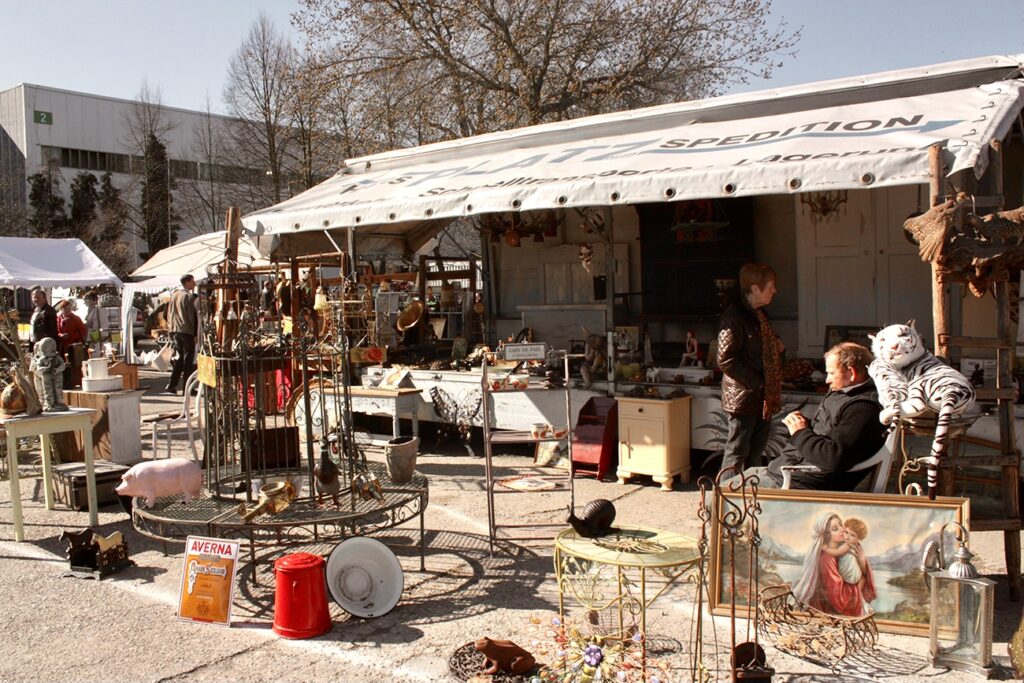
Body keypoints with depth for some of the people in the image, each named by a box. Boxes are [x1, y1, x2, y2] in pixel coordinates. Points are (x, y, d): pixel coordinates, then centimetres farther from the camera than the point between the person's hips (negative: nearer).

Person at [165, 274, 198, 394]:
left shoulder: (174, 295, 11)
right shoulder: (190, 296, -11)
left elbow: (169, 314, 15)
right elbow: (192, 316, -13)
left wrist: (171, 328, 19)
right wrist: (196, 333, -9)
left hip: (175, 331, 7)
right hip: (187, 331, -7)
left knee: (178, 358, 14)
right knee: (188, 359, -1)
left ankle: (172, 385, 11)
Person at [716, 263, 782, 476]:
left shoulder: (758, 314, 13)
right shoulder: (734, 317, -17)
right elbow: (726, 360, -22)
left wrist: (776, 345, 9)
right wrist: (755, 382, -19)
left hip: (762, 398, 9)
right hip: (743, 397, -9)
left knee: (756, 452, 17)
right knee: (737, 452, -3)